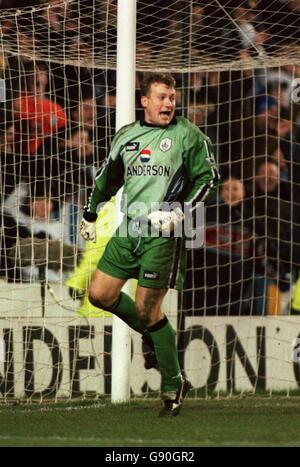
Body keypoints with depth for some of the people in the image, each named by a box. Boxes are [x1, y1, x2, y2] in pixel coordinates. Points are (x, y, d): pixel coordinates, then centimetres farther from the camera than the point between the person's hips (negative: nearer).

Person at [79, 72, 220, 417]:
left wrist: (182, 210, -17)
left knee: (147, 309, -8)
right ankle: (157, 336, 22)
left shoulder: (188, 135, -3)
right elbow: (108, 176, 26)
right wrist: (90, 213, 31)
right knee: (100, 295, 2)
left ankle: (173, 386, 4)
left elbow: (208, 177, -4)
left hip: (164, 233, -6)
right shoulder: (126, 136, 12)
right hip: (128, 230, 6)